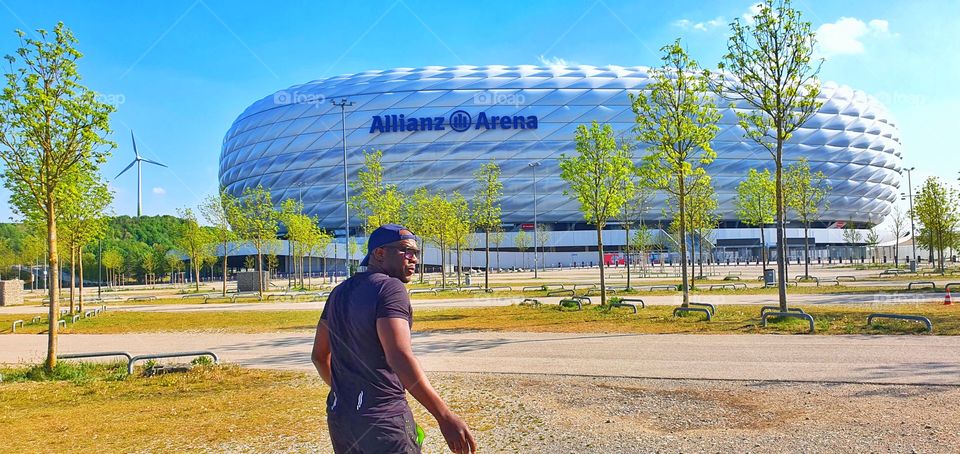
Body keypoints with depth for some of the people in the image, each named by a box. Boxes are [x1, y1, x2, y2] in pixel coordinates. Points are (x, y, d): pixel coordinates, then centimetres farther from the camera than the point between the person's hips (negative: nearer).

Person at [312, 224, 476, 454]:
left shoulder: (339, 293, 12)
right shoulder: (390, 288, -14)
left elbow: (319, 356, 19)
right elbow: (400, 357, -27)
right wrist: (445, 416, -30)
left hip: (338, 417, 8)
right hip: (383, 420, -8)